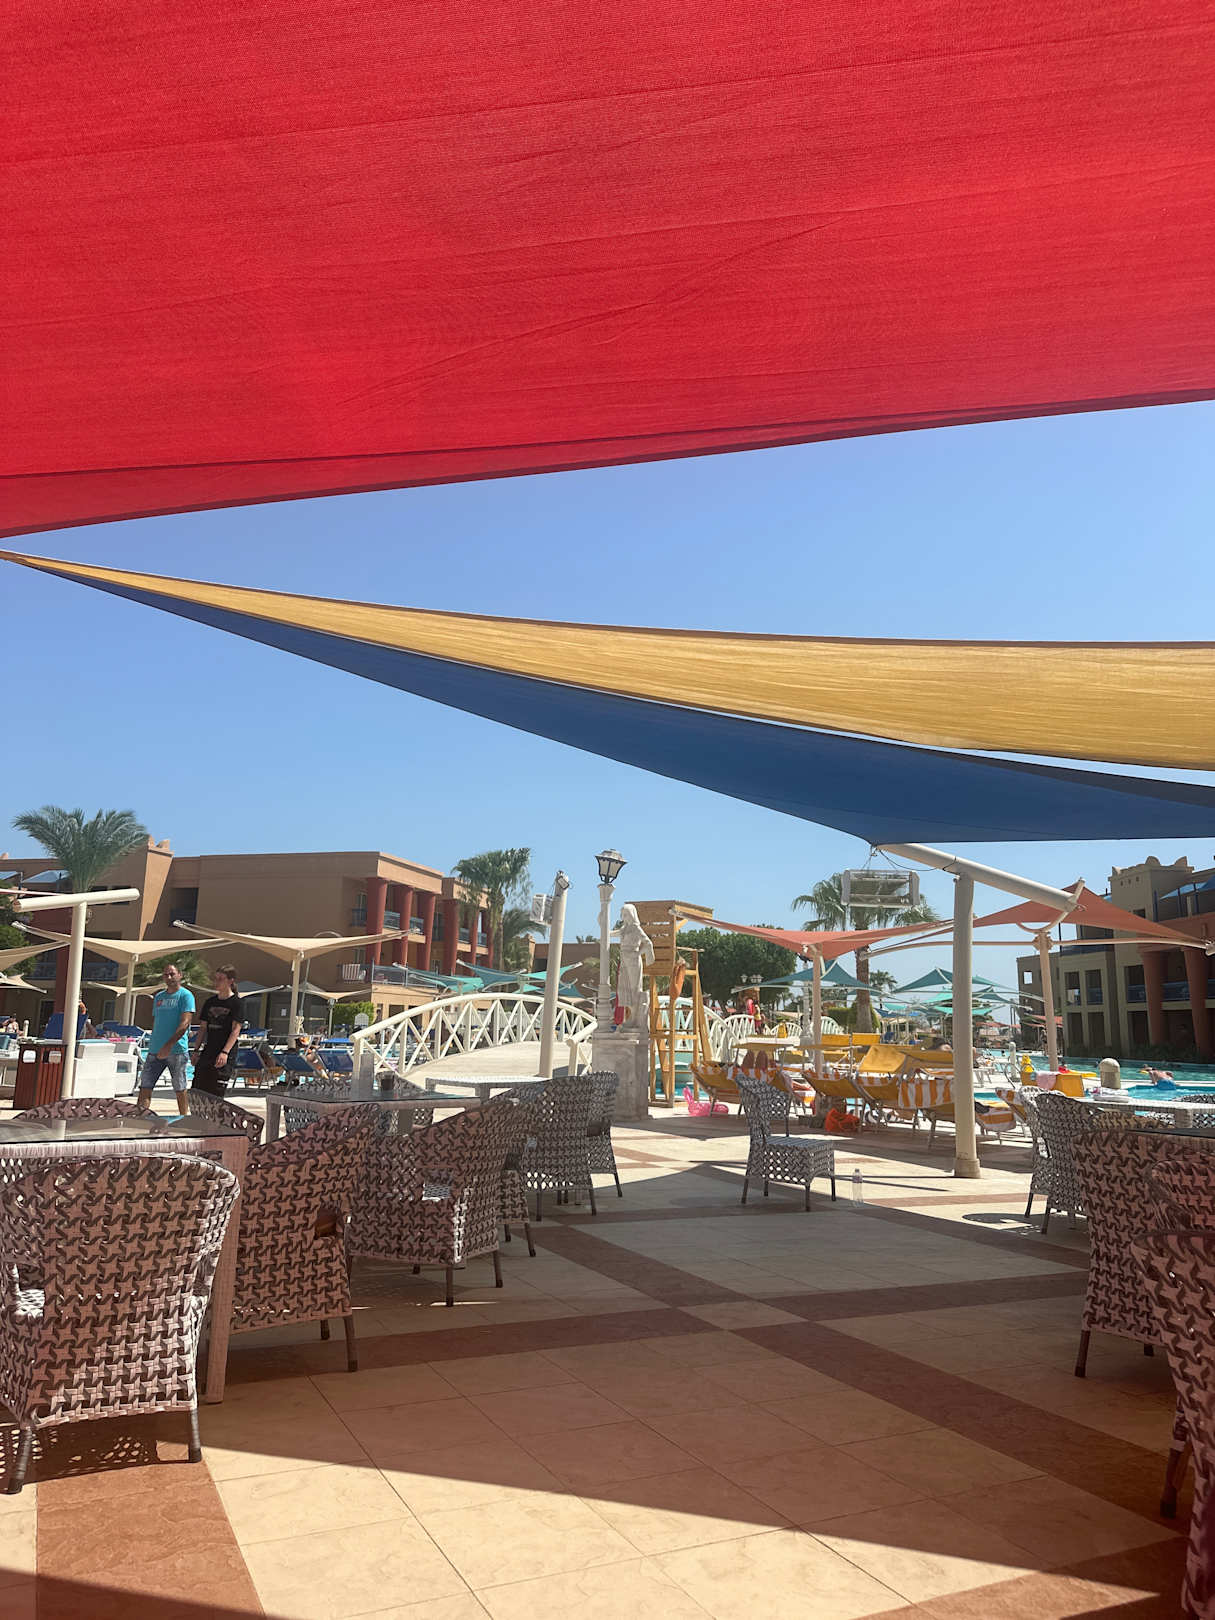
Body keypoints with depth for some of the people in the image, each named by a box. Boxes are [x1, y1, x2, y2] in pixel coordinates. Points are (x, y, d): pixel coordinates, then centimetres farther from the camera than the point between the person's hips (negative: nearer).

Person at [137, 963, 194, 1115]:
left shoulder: (185, 996, -5)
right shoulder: (158, 996, 16)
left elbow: (185, 1023, -15)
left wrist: (169, 1045, -23)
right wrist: (154, 1042, 16)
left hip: (177, 1050, -6)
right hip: (155, 1050, 6)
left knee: (180, 1088, 3)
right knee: (145, 1085, 0)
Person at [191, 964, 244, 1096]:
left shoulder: (236, 1003, -5)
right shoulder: (210, 1002, 13)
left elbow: (236, 1030, -11)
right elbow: (203, 1027, 17)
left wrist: (225, 1052, -19)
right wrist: (197, 1050, 10)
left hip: (226, 1056, -6)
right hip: (207, 1053, 6)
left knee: (216, 1093, -9)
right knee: (199, 1089, 2)